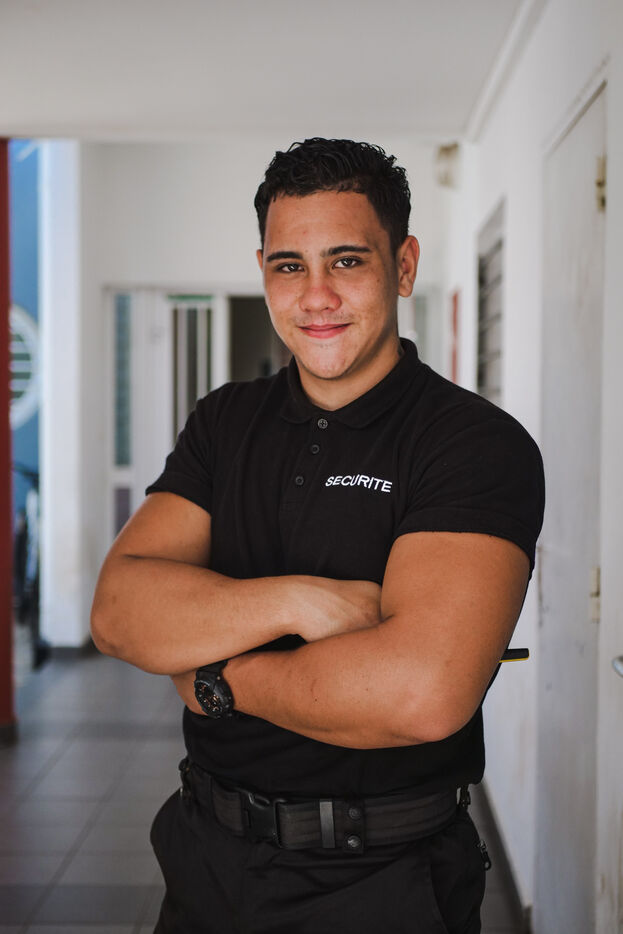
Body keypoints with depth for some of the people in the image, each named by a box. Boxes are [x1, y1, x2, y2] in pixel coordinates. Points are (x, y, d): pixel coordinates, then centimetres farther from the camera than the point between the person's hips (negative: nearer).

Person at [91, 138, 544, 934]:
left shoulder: (481, 444, -16)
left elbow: (420, 693, -30)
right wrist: (297, 601, -24)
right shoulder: (225, 422, 3)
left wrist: (218, 676, -15)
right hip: (208, 855, 5)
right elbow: (118, 612, -9)